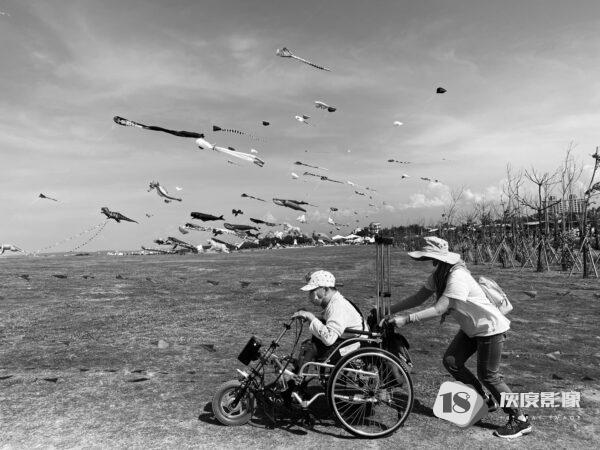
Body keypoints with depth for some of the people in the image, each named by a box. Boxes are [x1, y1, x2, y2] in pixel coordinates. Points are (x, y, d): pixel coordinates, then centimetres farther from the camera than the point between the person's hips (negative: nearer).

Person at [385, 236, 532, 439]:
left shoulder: (457, 277, -31)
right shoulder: (438, 275, -4)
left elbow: (438, 309, -35)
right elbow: (419, 297, -2)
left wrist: (406, 319, -34)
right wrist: (389, 311, -9)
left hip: (490, 328, -9)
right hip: (471, 328, 9)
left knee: (488, 376, -1)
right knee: (451, 361, 6)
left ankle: (520, 421, 17)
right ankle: (485, 401, 25)